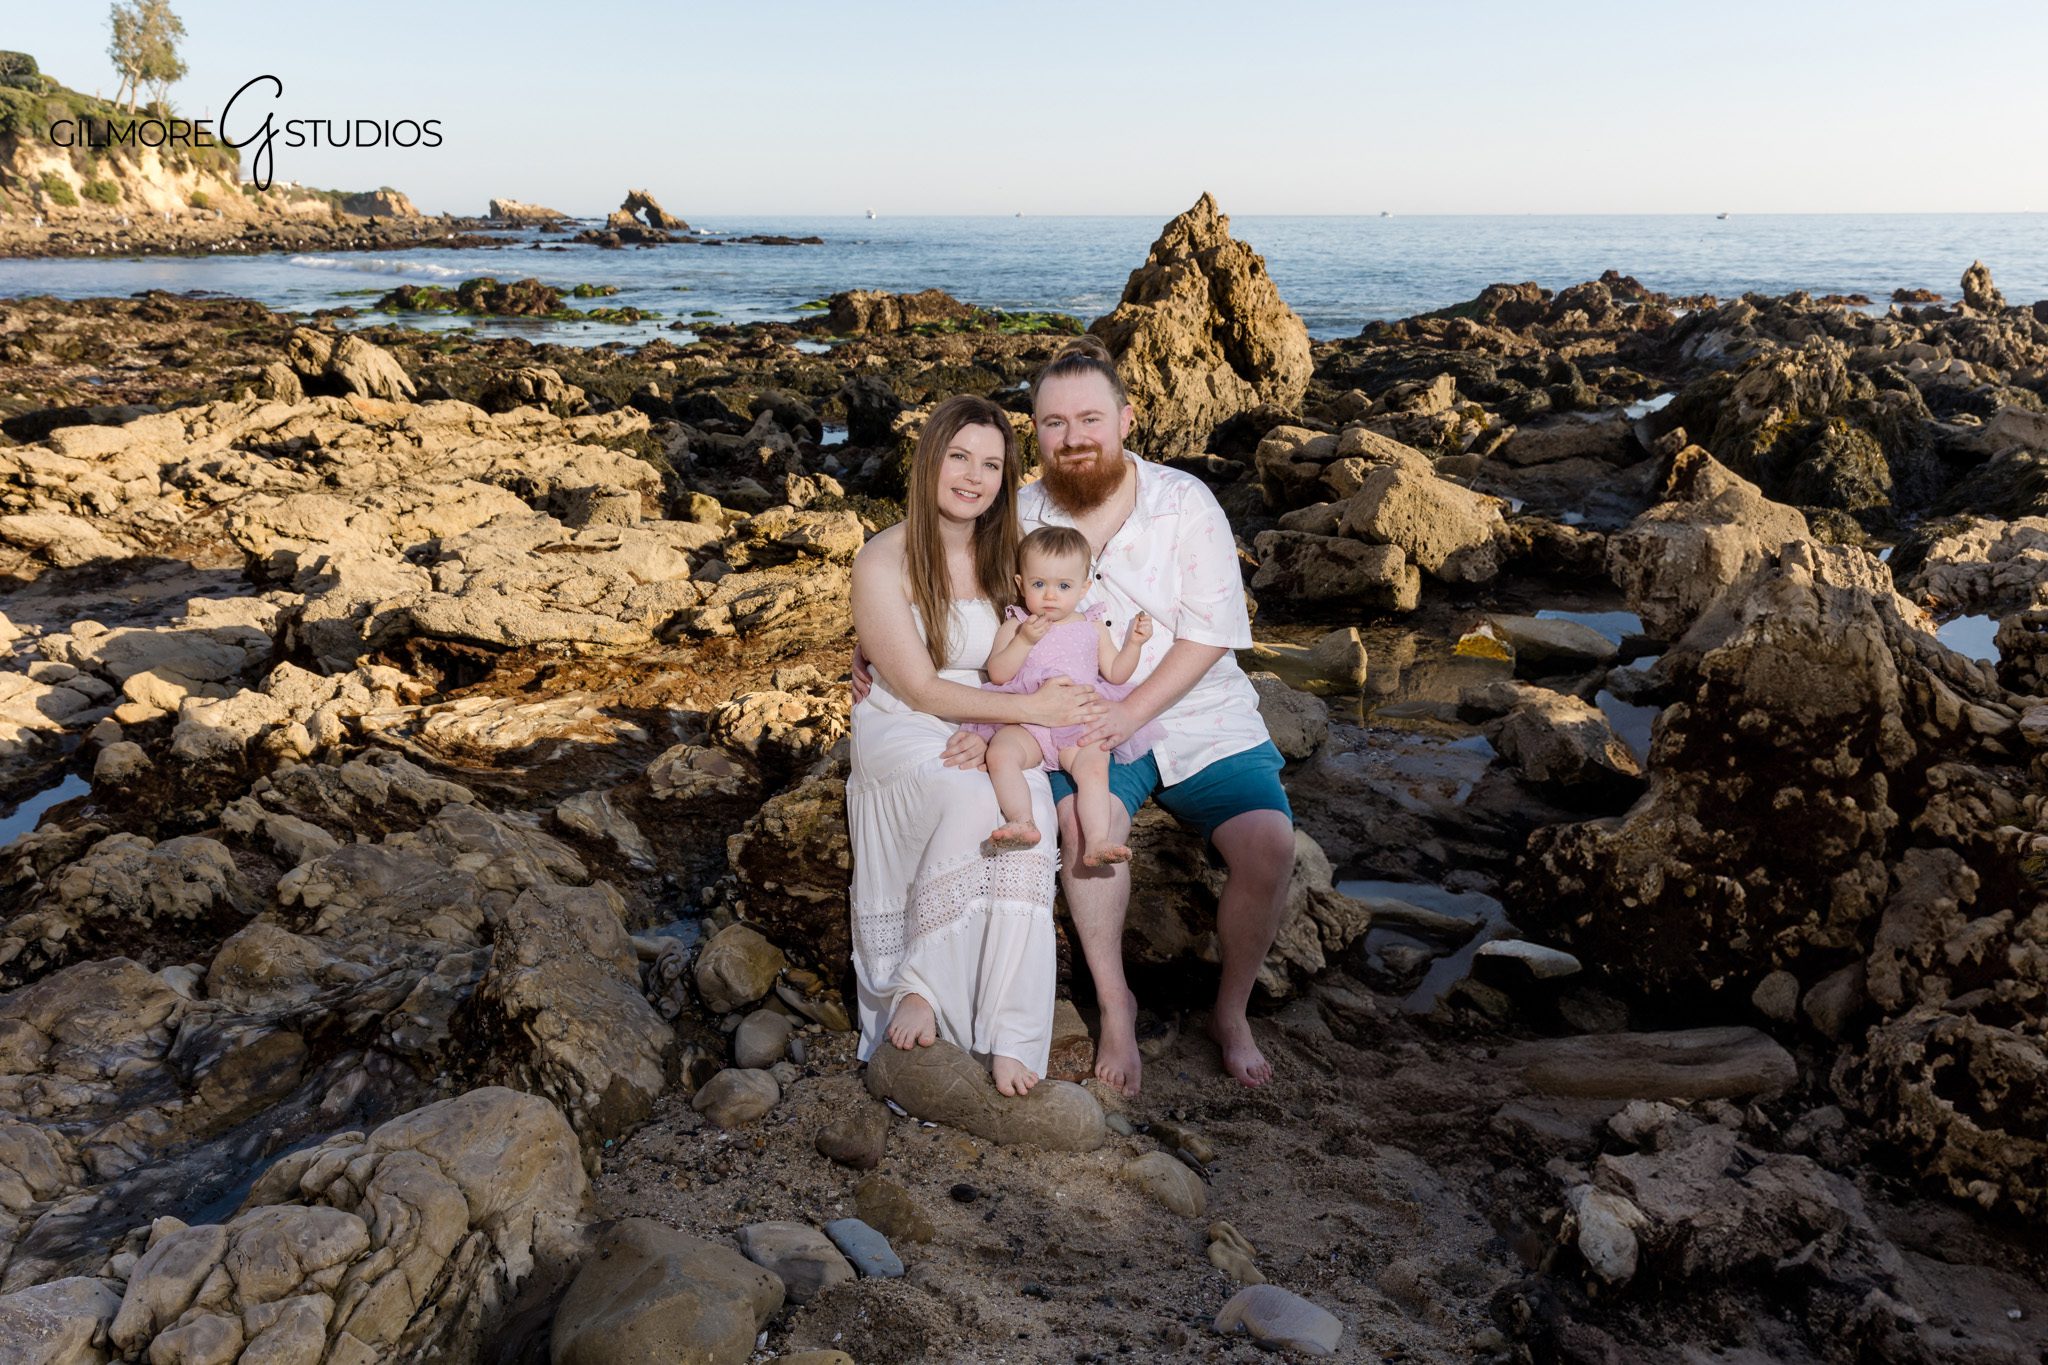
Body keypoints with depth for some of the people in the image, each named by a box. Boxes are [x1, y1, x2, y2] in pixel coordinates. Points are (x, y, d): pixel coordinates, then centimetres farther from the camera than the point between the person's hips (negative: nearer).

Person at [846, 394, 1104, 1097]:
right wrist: (1032, 708, -18)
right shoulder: (884, 561, -6)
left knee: (1028, 811, -31)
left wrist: (993, 733, -16)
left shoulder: (1004, 557, 9)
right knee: (975, 801, -36)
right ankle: (918, 984, -20)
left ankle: (1009, 1038, -28)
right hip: (901, 733, -3)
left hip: (997, 738, 3)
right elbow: (922, 690, -11)